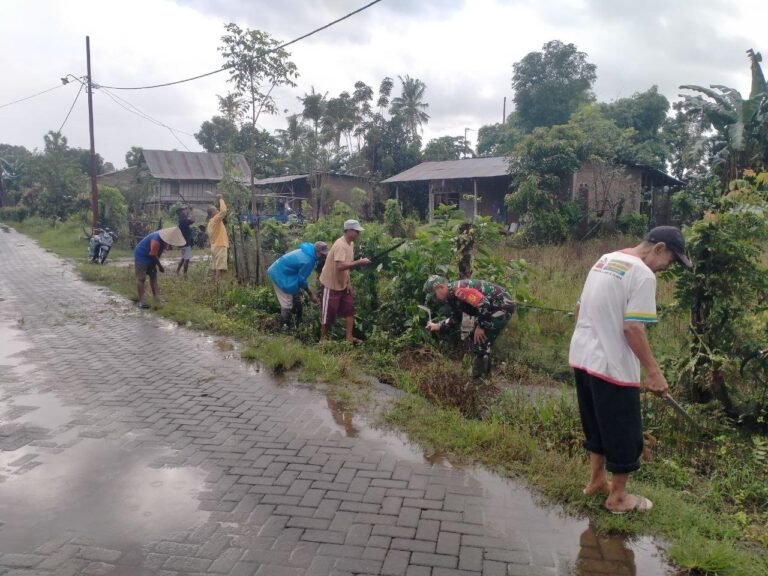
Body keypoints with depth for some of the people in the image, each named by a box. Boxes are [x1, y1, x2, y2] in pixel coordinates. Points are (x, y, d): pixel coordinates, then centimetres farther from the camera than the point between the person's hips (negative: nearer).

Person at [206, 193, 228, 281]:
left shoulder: (210, 222, 18)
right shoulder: (216, 219, -10)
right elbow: (223, 210, -23)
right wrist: (221, 199, -10)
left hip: (214, 246, 9)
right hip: (220, 246, -9)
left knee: (215, 268, 7)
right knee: (219, 268, -12)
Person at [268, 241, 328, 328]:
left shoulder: (307, 252, 1)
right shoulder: (307, 260, -30)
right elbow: (302, 280, -20)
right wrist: (311, 294, -8)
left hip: (281, 272, 10)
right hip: (280, 275, -10)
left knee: (296, 297, 16)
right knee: (287, 304, -6)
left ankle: (298, 323, 26)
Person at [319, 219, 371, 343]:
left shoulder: (351, 244, 4)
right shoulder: (340, 245, -26)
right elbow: (340, 266, -37)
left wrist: (348, 282, 4)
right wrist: (359, 262, -32)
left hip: (343, 283, 9)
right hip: (332, 284, -9)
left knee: (349, 309, 7)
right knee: (329, 312, 3)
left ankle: (349, 338, 12)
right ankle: (323, 338, 18)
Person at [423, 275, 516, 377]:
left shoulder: (459, 290, -27)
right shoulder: (451, 296, 7)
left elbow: (483, 304, -31)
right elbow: (455, 319, 17)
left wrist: (480, 327, -20)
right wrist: (437, 326, 6)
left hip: (503, 305, -11)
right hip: (493, 308, 11)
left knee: (481, 340, -11)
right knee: (475, 337, 18)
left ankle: (480, 379, 4)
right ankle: (483, 374, 32)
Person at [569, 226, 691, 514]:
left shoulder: (605, 260, 11)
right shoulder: (643, 274, -16)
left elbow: (580, 309, 17)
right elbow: (632, 328, -22)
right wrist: (654, 372, -16)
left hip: (582, 357, 9)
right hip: (612, 367, -9)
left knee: (597, 424, 23)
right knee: (624, 433, 8)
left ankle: (597, 480, 36)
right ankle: (618, 496, 22)